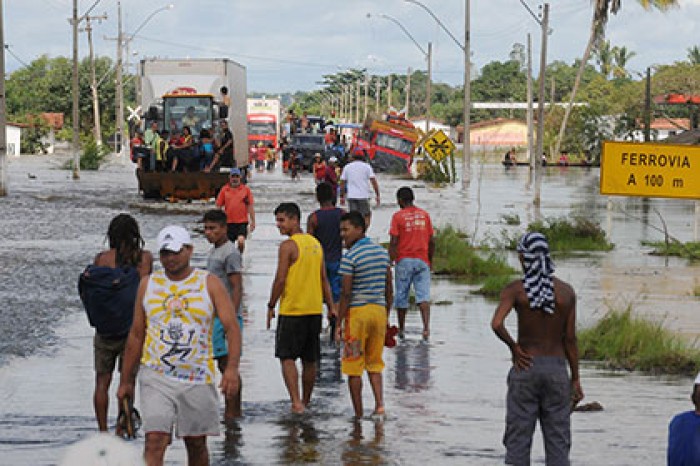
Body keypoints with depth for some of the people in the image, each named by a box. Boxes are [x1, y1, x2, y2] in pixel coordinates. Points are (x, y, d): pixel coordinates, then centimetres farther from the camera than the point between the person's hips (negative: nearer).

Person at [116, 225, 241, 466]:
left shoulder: (209, 284, 2)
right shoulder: (148, 284, 7)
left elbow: (232, 327, -5)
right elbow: (136, 334, 13)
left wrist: (232, 367, -21)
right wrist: (125, 381, 13)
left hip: (198, 379, 0)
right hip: (156, 378, 0)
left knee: (196, 445, 9)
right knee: (155, 441, -14)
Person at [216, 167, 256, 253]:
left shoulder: (246, 189, 3)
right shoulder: (224, 190, 5)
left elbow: (250, 207, 4)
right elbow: (218, 206, 8)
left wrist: (252, 221, 1)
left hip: (242, 222, -2)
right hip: (228, 222, 2)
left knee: (241, 241, -21)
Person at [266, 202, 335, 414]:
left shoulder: (288, 246, -12)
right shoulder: (315, 243, 11)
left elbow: (280, 280, -15)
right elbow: (323, 279, 14)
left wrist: (271, 306, -5)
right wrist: (330, 306, 18)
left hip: (292, 309, -7)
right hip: (315, 309, 7)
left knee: (287, 357, -2)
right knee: (310, 360, 13)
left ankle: (296, 401, -15)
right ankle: (305, 402, 23)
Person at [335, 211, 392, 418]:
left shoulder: (350, 257, -12)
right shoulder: (382, 252, 8)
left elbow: (346, 294, -14)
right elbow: (388, 289, 12)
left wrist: (339, 323, -9)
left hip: (357, 311, -6)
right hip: (379, 310, 6)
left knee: (354, 367, 3)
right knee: (374, 363, 16)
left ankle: (358, 415, 5)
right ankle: (379, 404, 0)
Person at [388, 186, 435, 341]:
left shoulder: (398, 216, -5)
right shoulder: (424, 215, 6)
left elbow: (393, 242, -9)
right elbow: (431, 241, 9)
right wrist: (430, 260, 20)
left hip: (404, 261, -2)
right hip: (422, 261, 2)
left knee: (401, 297, 10)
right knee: (423, 296, -5)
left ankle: (401, 329, 19)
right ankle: (426, 327, -23)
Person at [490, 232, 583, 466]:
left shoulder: (515, 290, -8)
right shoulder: (566, 292, -2)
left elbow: (497, 324, -24)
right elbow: (570, 340, -1)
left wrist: (514, 347, -7)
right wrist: (576, 379, 6)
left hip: (525, 368, -1)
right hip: (557, 368, 1)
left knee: (518, 439, 5)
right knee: (557, 442, 6)